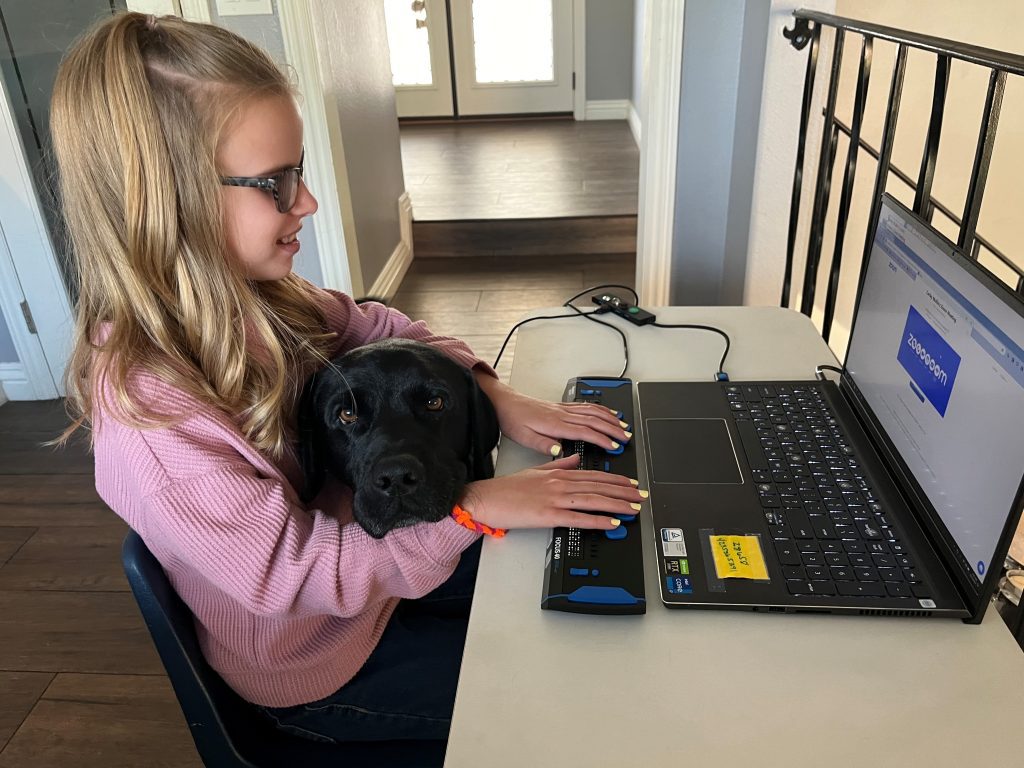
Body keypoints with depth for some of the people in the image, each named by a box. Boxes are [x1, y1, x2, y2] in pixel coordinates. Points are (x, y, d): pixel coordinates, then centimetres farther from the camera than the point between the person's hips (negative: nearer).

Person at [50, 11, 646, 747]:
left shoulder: (250, 295, -13)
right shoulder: (149, 411, -35)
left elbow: (379, 328, 2)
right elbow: (301, 572, -29)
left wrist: (495, 393, -10)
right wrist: (479, 505, -27)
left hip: (367, 542, 6)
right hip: (322, 666, -6)